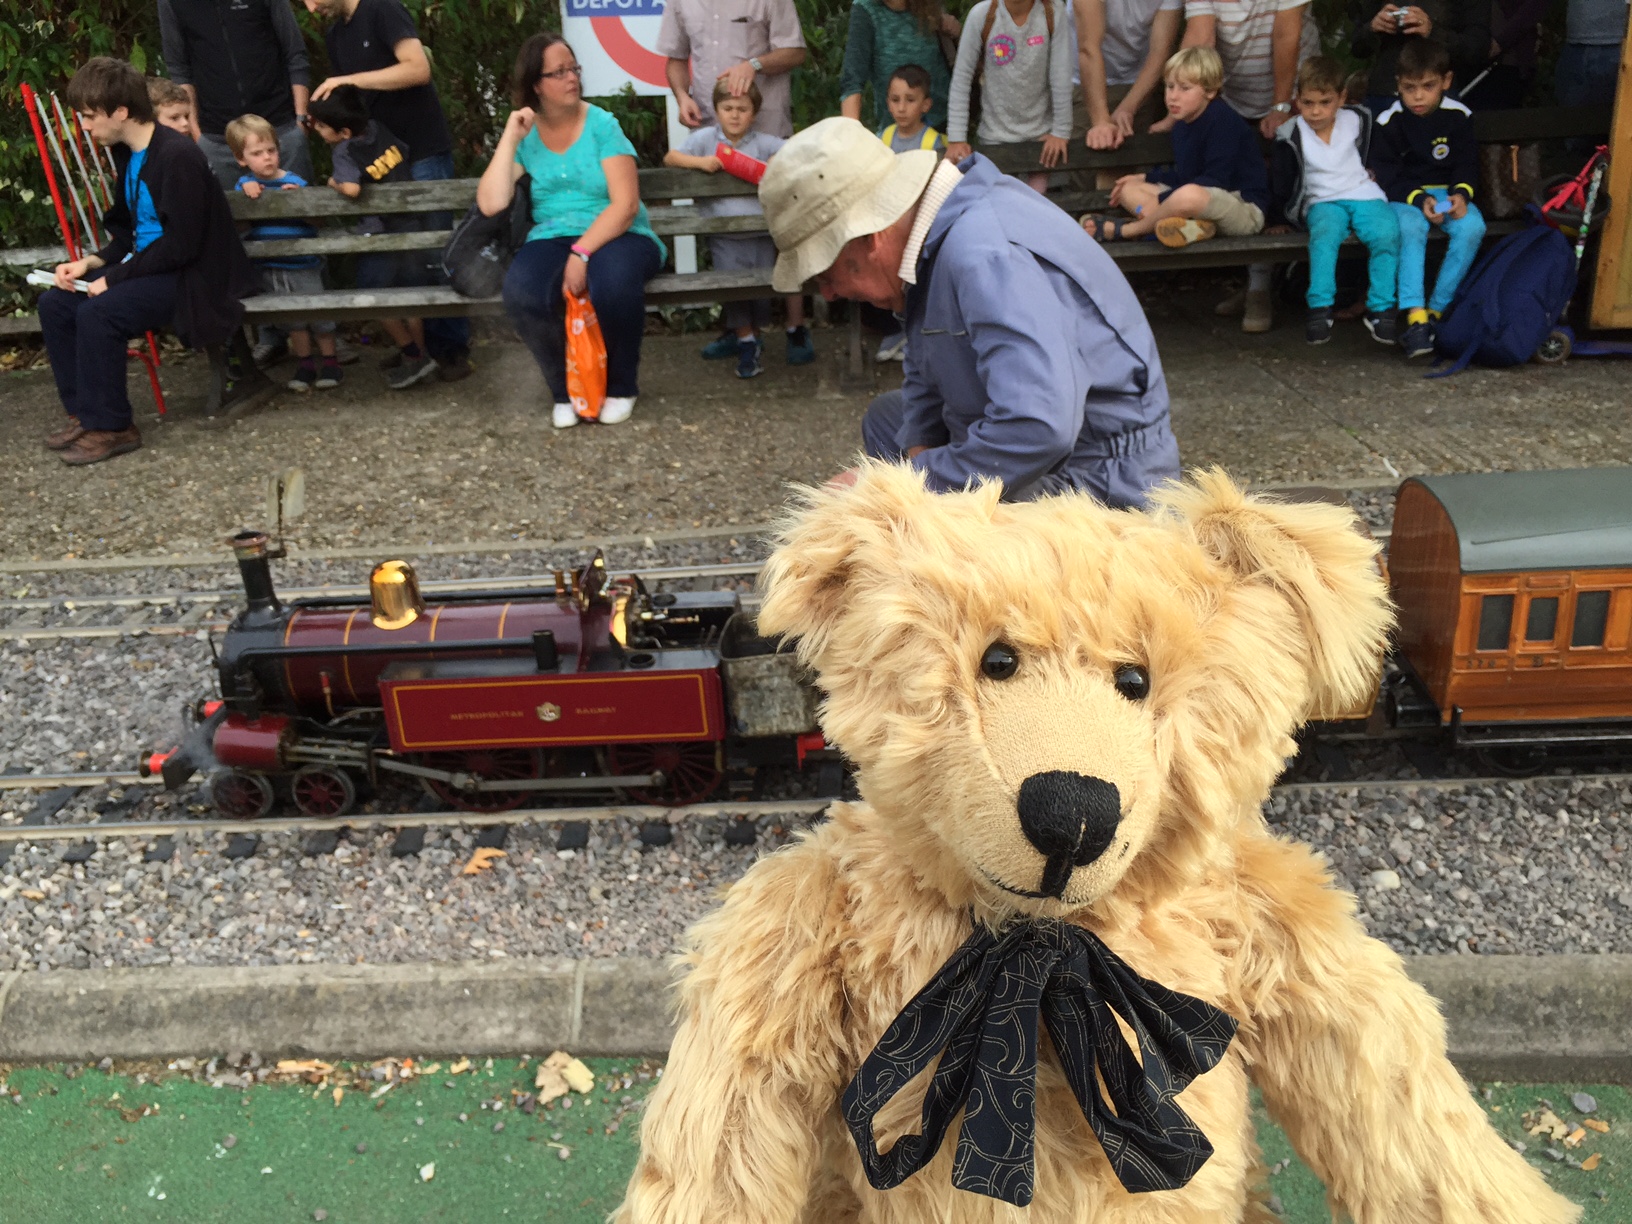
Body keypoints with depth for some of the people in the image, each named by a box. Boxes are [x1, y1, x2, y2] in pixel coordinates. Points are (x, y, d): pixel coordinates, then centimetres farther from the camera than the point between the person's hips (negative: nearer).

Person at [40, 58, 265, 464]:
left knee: (98, 312, -27)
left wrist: (112, 278, -18)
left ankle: (111, 427, -11)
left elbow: (180, 246, -23)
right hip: (148, 267, 10)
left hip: (193, 278, -10)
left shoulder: (178, 156, -19)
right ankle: (84, 412, 9)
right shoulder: (128, 154, 9)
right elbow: (130, 233, 17)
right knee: (54, 303, -1)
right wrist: (90, 263, 0)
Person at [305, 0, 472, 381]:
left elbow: (418, 69, -22)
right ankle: (418, 342, 17)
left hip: (423, 151, -8)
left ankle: (453, 347, 1)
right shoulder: (333, 34, 14)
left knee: (433, 252, -6)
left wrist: (350, 79, -21)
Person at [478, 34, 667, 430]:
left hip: (616, 237, -2)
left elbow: (626, 205, -11)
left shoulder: (602, 125, -2)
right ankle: (566, 387, -4)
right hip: (552, 239, 2)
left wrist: (582, 253, -22)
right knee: (522, 293, -32)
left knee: (614, 284, -38)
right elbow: (491, 204, -6)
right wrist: (510, 137, -7)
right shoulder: (524, 135, 6)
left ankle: (621, 386, -8)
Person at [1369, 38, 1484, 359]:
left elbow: (1468, 164, 6)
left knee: (1472, 227, -28)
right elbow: (1386, 173, -6)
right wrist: (1419, 199, -20)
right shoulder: (1389, 121, -5)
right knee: (1410, 228, -36)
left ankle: (1436, 310, -20)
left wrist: (1461, 193, -15)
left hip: (1449, 191, 3)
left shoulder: (1458, 116, 2)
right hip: (1406, 195, -2)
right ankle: (1414, 315, -41)